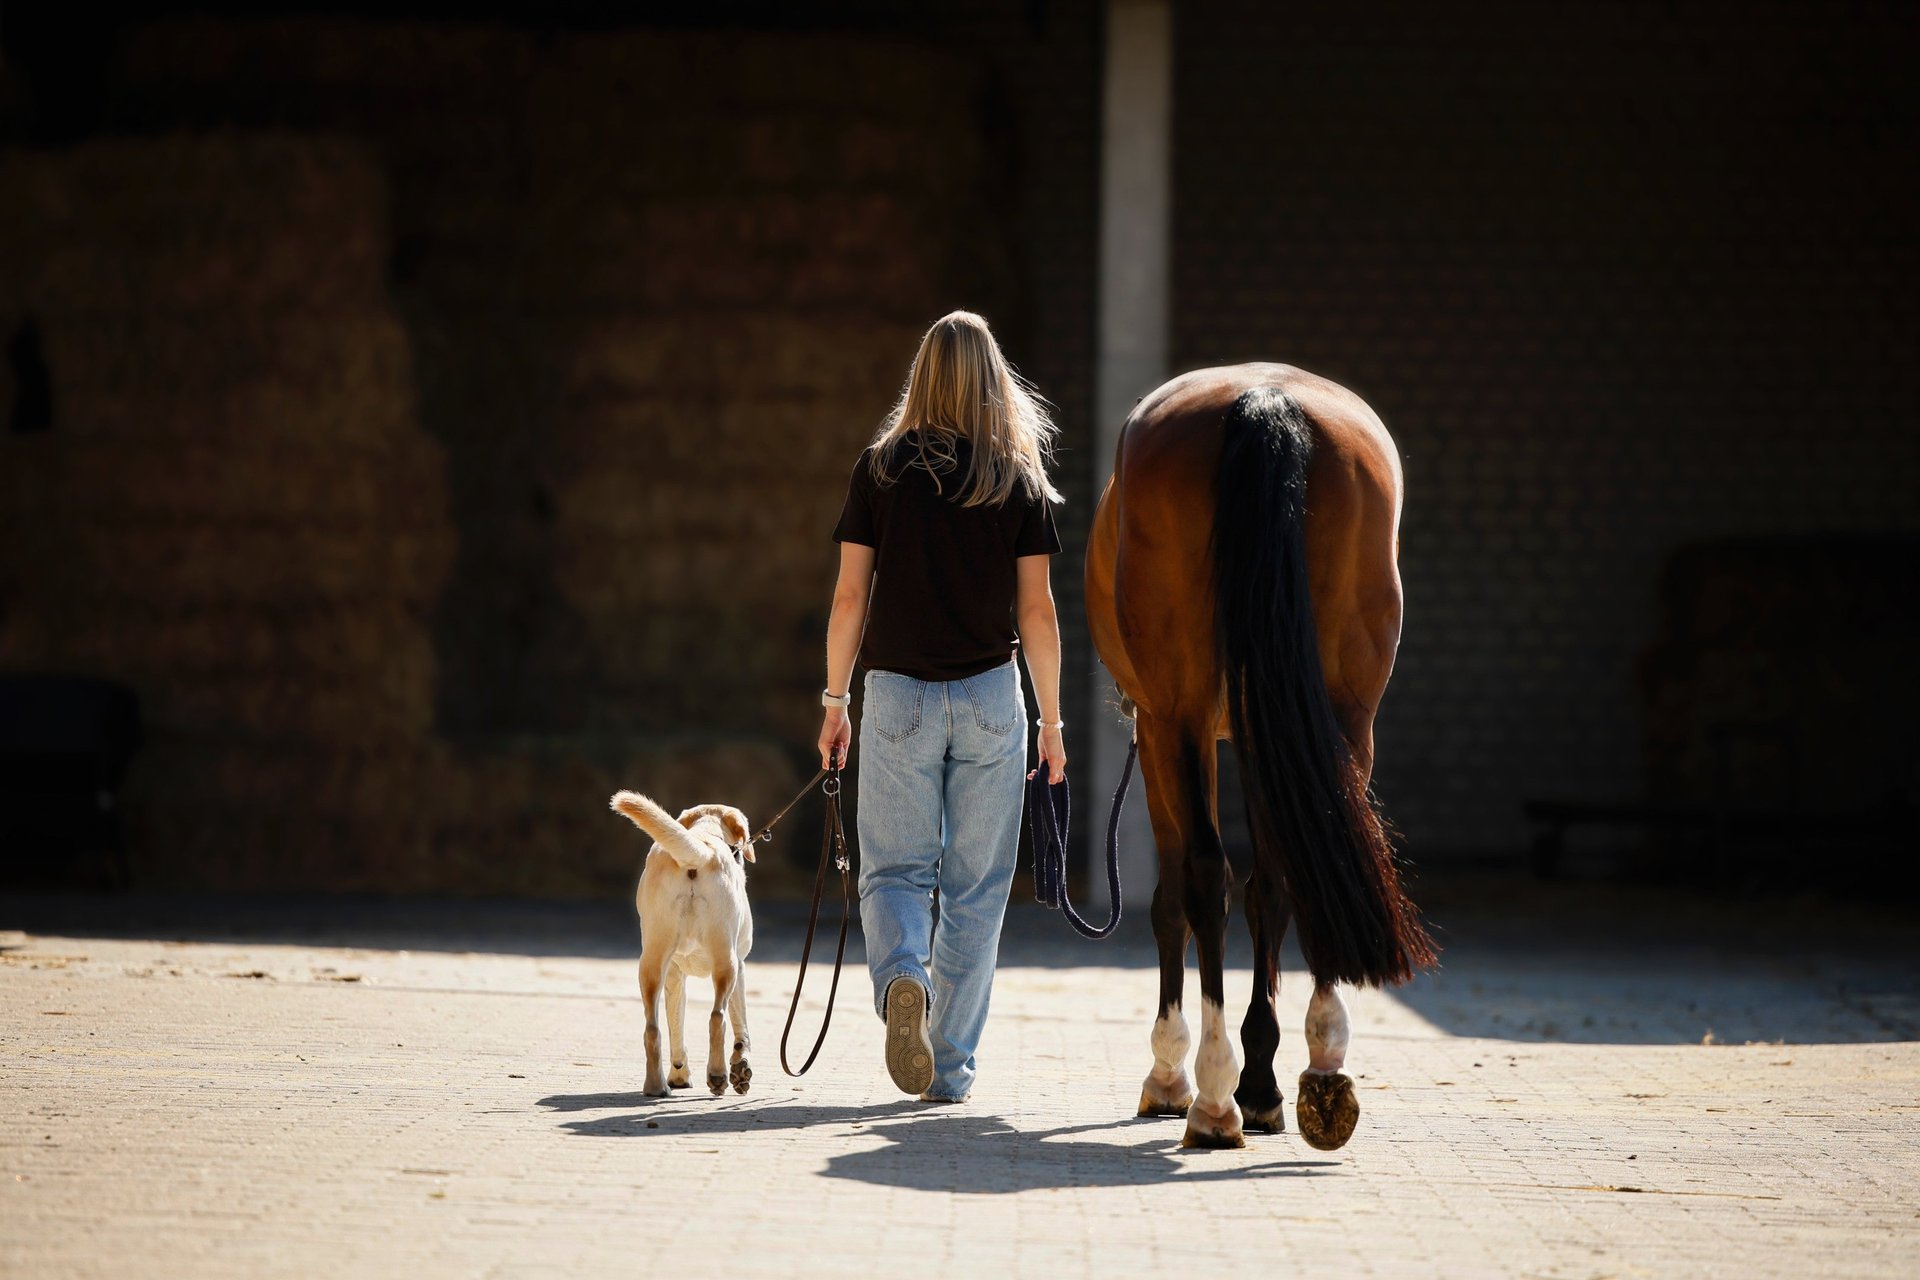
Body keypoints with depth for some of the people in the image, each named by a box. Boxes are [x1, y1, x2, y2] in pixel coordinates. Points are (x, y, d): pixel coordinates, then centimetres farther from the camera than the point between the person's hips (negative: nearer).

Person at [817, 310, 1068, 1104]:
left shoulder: (881, 470, -1)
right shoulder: (1020, 479, 0)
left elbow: (850, 596, -1)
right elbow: (1036, 607, -1)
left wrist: (834, 701, 8)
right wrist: (1052, 721, 6)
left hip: (897, 695, 0)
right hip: (990, 698, 1)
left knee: (894, 872, 7)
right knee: (976, 884, 9)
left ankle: (902, 976, -24)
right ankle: (952, 1066, 10)